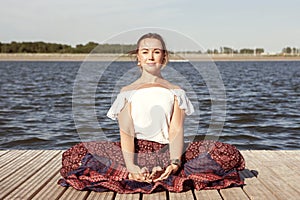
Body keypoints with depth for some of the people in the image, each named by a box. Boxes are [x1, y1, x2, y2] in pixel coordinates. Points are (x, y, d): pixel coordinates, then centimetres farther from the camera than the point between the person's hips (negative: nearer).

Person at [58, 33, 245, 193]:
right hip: (136, 152, 0)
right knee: (74, 156, -22)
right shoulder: (127, 92, 8)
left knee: (230, 154, -22)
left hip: (167, 153, 1)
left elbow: (176, 130, -4)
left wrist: (175, 163, -23)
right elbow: (126, 132, -5)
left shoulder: (175, 92, 10)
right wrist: (130, 166, -23)